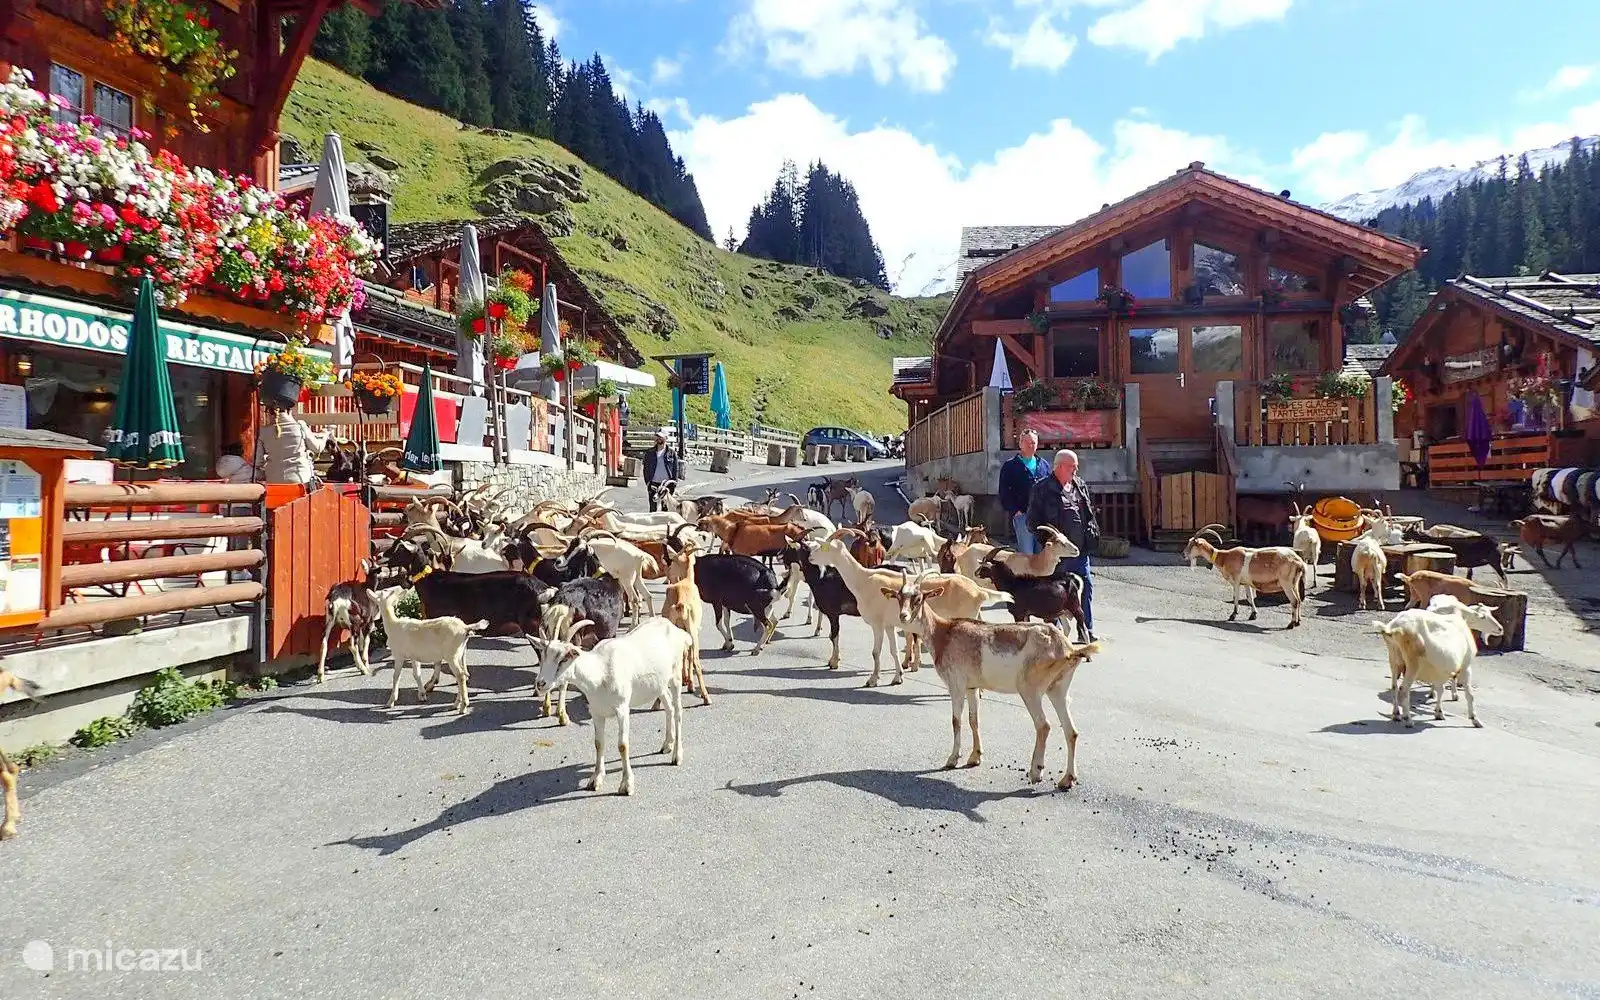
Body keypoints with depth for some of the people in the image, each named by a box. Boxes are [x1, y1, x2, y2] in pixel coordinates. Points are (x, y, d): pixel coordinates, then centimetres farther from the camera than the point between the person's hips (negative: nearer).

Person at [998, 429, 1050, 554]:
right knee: (1027, 554, -5)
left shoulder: (1043, 465, 15)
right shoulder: (1010, 466, 2)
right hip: (1022, 515, -4)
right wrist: (1015, 511, -11)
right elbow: (1005, 493, -3)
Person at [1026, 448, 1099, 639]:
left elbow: (1090, 513, 21)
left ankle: (1087, 629, 15)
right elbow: (1033, 520, -6)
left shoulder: (1080, 486, 14)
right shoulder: (1042, 489, -6)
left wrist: (1093, 534, 10)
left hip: (1080, 550, 6)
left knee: (1086, 586, 5)